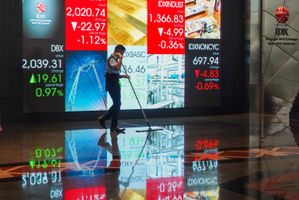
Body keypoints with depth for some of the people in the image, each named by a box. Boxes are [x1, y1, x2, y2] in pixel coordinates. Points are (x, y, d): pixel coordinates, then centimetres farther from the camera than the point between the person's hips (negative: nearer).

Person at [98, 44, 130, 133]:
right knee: (117, 104, -11)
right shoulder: (111, 59, -10)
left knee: (117, 104, 8)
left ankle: (114, 127, 11)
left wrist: (124, 76, 12)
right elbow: (117, 68, -29)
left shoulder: (115, 59, 21)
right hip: (112, 84, -10)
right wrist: (120, 58, -19)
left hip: (115, 83, 10)